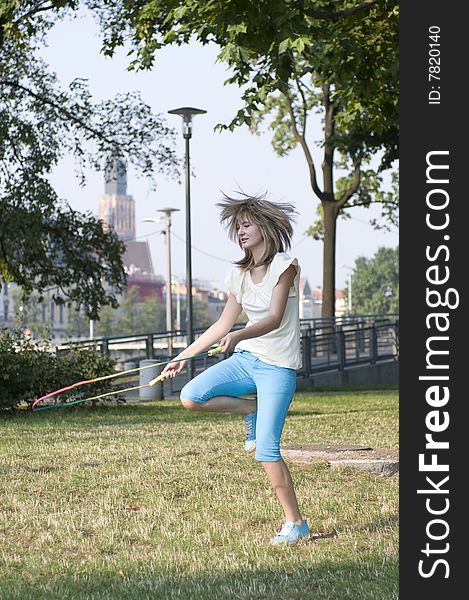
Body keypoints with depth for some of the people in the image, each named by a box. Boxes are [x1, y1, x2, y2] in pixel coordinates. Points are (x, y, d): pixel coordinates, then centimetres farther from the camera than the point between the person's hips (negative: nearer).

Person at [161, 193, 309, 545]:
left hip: (278, 366, -6)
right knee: (190, 397, -16)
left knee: (266, 451, -12)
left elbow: (274, 319, -21)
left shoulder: (285, 265, -9)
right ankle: (252, 410, 8)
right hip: (245, 359, 6)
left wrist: (238, 336, -37)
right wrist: (184, 356, 10)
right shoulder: (239, 274, 10)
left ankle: (296, 523, 2)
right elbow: (223, 325, 14)